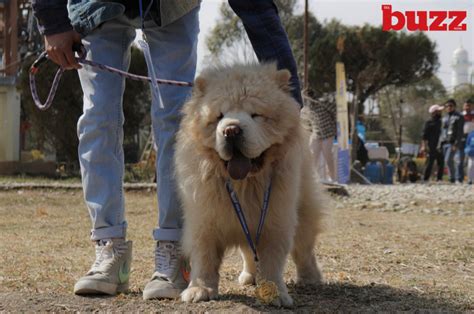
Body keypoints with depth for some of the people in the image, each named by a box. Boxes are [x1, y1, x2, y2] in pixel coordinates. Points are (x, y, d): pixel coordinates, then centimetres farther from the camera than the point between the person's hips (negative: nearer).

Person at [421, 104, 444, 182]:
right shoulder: (428, 123, 0)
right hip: (431, 147, -5)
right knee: (430, 162, -6)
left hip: (439, 146, 5)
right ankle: (426, 178, -1)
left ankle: (439, 178, 8)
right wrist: (424, 146, -14)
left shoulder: (440, 122, 16)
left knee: (441, 162, 1)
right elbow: (424, 135, -4)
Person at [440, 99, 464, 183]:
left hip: (453, 143, -6)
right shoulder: (444, 118, 18)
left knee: (448, 160, -19)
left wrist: (456, 144, -18)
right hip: (445, 143, 7)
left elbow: (460, 132, -9)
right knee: (448, 161, 3)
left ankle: (452, 178, -8)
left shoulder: (459, 117, -2)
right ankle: (459, 178, 9)